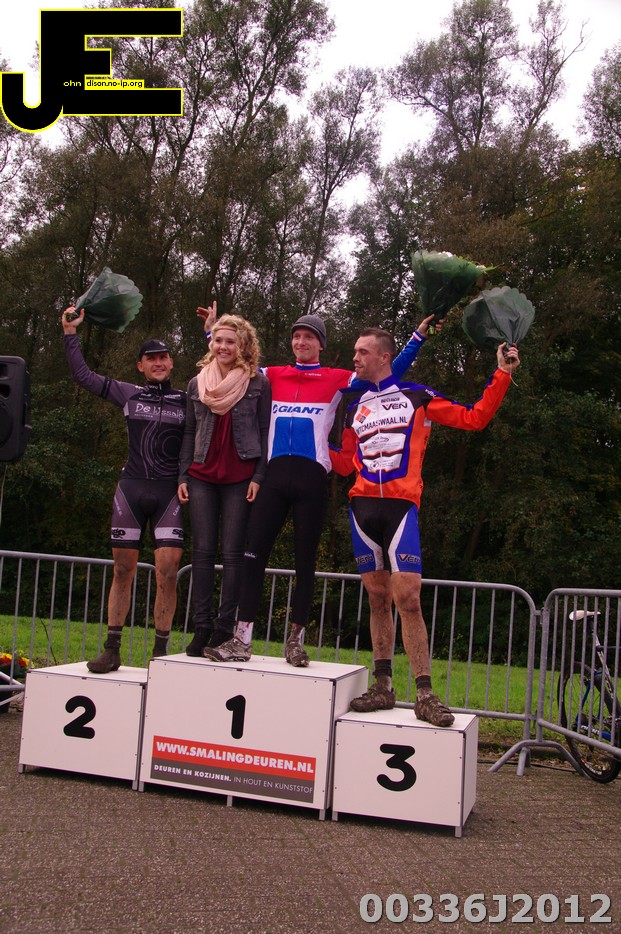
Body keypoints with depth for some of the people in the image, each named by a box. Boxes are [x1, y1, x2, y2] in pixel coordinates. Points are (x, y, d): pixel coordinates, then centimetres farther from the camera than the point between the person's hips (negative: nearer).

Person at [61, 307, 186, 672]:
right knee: (123, 570, 4)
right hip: (131, 490, 1)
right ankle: (112, 650, 11)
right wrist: (70, 332, 15)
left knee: (167, 571, -8)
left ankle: (161, 651, 2)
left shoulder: (187, 401, 8)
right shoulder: (129, 394, 12)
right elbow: (83, 375, 15)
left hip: (170, 492, -1)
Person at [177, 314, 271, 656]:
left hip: (240, 478, -4)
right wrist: (183, 475, 9)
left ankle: (224, 628, 2)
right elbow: (189, 433, 16)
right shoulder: (196, 384, 14)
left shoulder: (258, 383, 2)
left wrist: (259, 477, -8)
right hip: (201, 477, 4)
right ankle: (202, 628, 6)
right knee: (202, 551, 2)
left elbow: (265, 433, 0)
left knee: (232, 554, -3)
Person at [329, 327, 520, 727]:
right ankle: (383, 687, 13)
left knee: (407, 598, -12)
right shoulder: (355, 408, 20)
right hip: (363, 506, 4)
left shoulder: (417, 396, 7)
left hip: (401, 506, -4)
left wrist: (503, 375, -2)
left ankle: (425, 694, -7)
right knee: (378, 598, 7)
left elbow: (475, 418, 3)